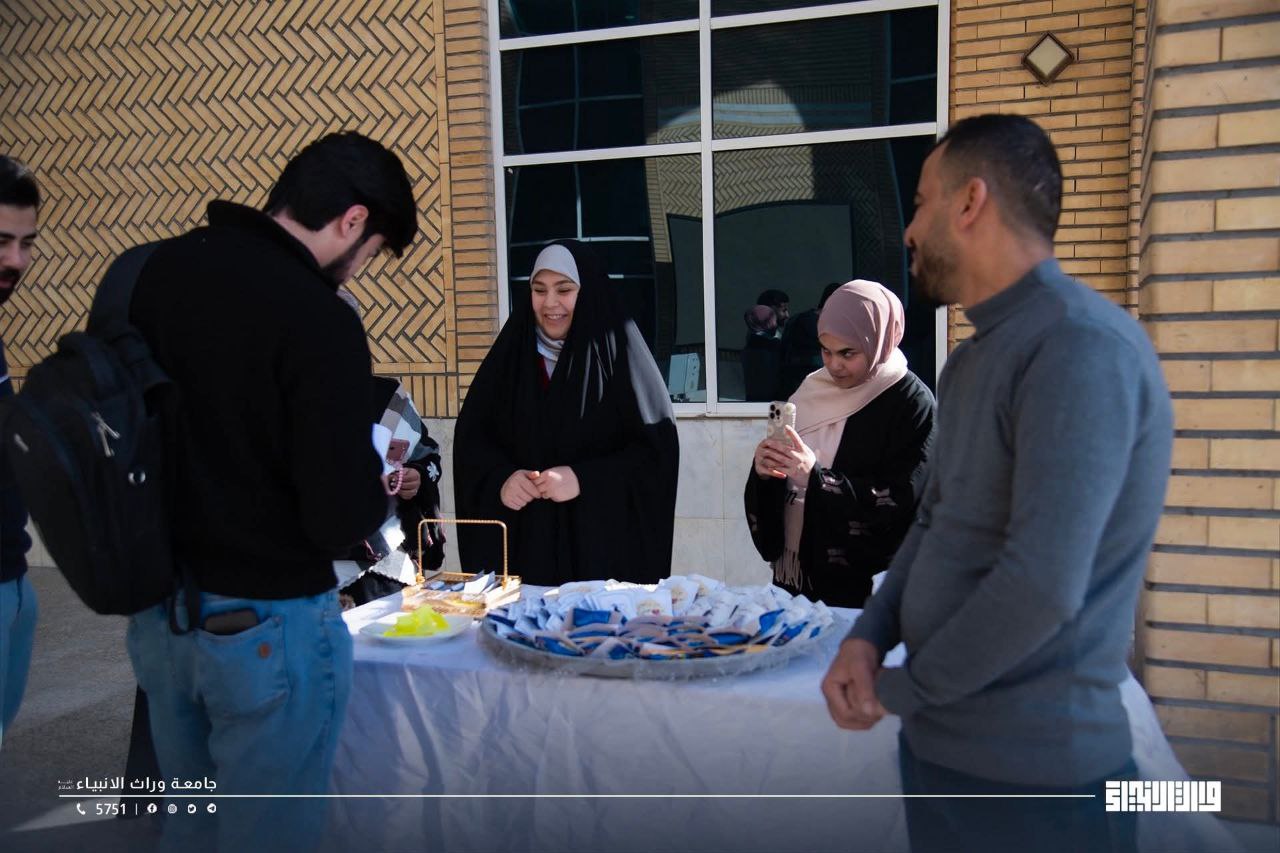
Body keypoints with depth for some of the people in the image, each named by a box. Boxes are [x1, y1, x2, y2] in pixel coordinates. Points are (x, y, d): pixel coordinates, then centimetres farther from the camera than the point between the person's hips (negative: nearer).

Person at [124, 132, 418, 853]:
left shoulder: (149, 272, 0)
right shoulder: (318, 320, -22)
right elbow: (341, 519, -22)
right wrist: (380, 486, -1)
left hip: (156, 612, 7)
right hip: (266, 625, -7)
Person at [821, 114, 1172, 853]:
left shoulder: (1082, 347, -20)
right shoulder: (977, 356, 11)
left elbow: (1043, 584, -27)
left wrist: (906, 689, -13)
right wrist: (867, 638, -4)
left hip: (1029, 765, -8)